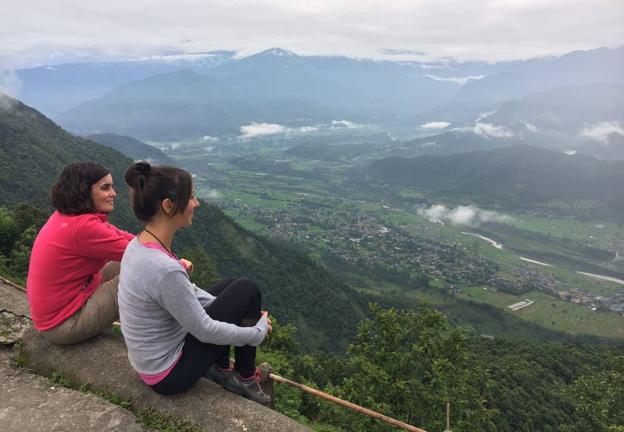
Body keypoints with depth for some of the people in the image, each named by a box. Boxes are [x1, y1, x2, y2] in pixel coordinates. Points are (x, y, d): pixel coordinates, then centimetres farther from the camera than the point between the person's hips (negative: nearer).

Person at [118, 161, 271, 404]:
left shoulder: (139, 244, -6)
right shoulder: (163, 268, -34)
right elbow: (205, 331, -23)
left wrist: (229, 307, 7)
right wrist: (259, 331, -8)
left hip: (151, 359, 8)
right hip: (170, 376, -8)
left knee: (232, 287, 15)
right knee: (247, 292, -3)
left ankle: (221, 368, 25)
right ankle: (246, 378, 17)